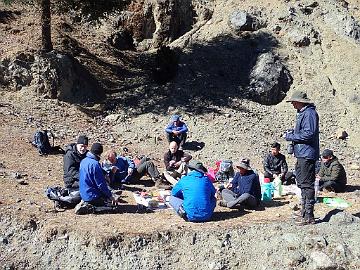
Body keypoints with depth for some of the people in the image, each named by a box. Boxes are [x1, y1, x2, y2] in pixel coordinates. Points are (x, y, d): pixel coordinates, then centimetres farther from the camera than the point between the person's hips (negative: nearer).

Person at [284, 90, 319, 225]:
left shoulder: (309, 113, -16)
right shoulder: (302, 113, 17)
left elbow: (309, 134, -23)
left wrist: (290, 137, -15)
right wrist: (292, 132, 8)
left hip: (307, 154, -11)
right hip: (301, 154, 11)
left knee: (307, 184, -8)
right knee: (302, 183, 17)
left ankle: (309, 216, -3)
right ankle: (304, 213, 27)